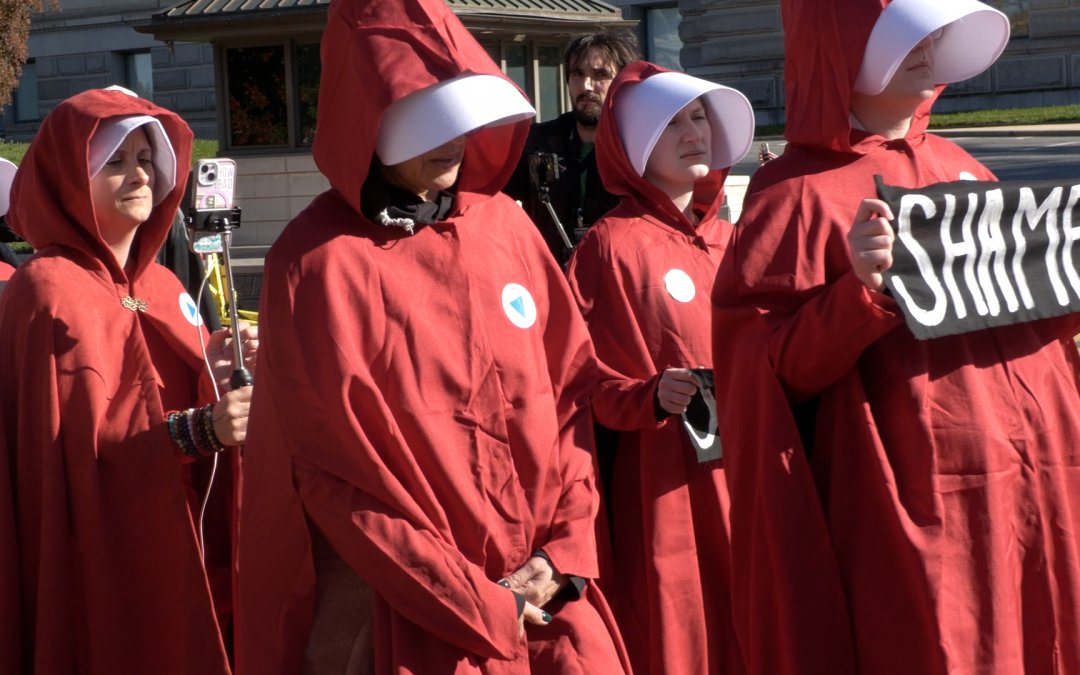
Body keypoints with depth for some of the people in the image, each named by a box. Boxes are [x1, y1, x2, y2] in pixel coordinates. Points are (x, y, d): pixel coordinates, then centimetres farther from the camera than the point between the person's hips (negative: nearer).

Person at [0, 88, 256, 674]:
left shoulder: (160, 285, 13)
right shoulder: (49, 291, -12)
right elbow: (81, 443, -20)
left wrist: (218, 370, -8)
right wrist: (200, 429, -32)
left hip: (178, 545, 8)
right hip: (103, 557, -8)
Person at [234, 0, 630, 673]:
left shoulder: (505, 224, 4)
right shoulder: (320, 263, -11)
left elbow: (570, 384, 7)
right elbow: (338, 474, -12)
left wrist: (566, 548, -5)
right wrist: (478, 608, -11)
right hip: (414, 617, -4)